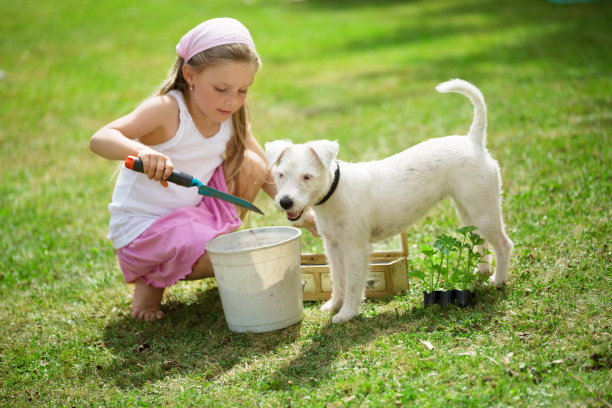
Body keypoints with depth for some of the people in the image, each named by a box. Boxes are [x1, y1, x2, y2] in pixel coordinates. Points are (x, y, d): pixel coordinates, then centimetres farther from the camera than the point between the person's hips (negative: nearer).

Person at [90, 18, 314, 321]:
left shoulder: (233, 119, -3)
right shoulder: (166, 111, -22)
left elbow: (268, 175, 5)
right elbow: (100, 139, -33)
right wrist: (140, 150, -54)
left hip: (195, 212, 7)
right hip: (141, 226, -6)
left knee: (251, 164, -9)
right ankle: (152, 279, 1)